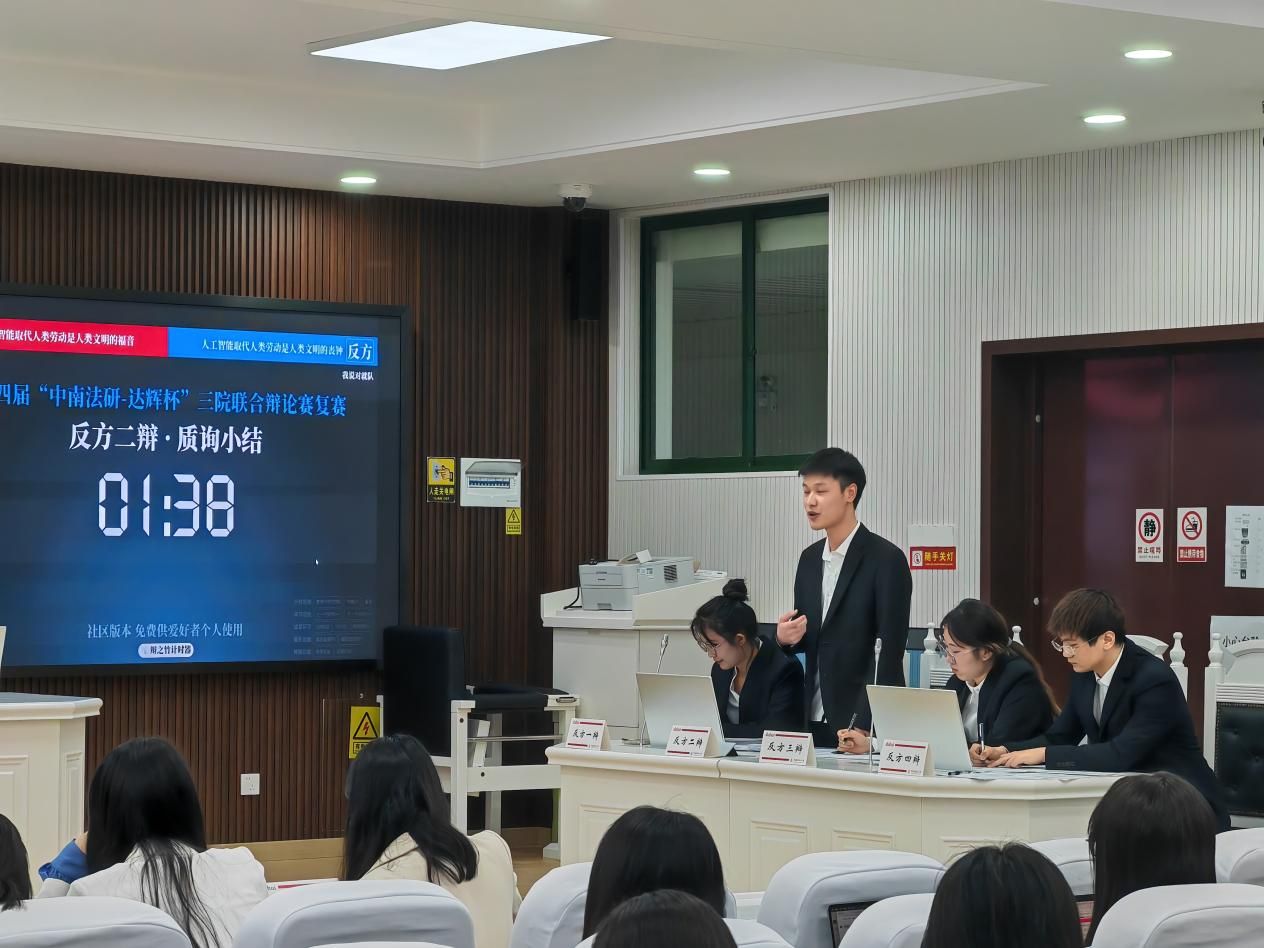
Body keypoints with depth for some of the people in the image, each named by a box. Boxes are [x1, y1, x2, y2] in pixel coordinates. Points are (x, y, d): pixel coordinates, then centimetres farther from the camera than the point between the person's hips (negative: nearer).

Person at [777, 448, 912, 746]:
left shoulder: (886, 559, -10)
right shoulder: (810, 559, 11)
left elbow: (889, 652, -14)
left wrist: (863, 726, -21)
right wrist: (786, 637, -5)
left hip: (863, 725, -6)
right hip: (815, 721, 6)